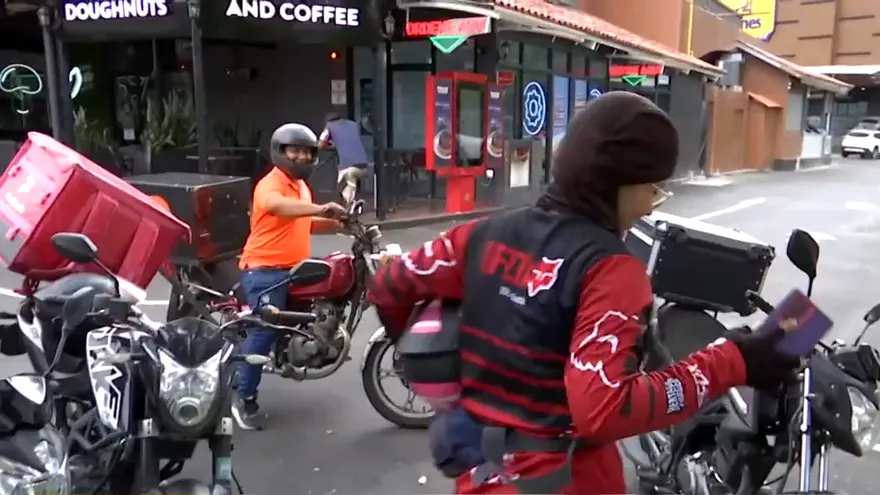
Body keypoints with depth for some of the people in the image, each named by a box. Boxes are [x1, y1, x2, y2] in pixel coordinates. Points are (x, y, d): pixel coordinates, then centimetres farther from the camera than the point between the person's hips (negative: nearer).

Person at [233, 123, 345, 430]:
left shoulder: (301, 186, 18)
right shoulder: (270, 184, -13)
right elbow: (278, 206, -37)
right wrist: (320, 208, -47)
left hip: (294, 268, 9)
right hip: (264, 270, -9)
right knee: (263, 331, -14)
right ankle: (244, 399, -4)